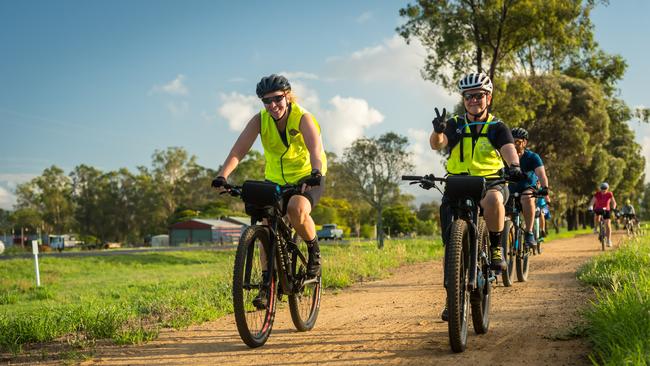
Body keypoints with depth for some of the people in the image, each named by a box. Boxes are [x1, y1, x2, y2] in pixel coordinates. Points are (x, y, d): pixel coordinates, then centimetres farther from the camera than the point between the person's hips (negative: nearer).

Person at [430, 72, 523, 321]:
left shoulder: (497, 128, 4)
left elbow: (508, 148, -15)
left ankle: (495, 248, -18)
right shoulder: (455, 125, 6)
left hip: (490, 182, -2)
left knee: (493, 199, -39)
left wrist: (514, 165, -38)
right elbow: (437, 144, -12)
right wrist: (438, 130, -36)